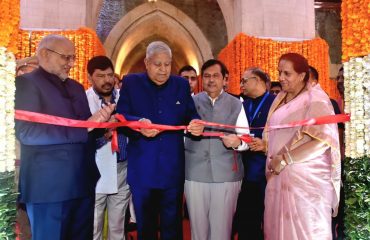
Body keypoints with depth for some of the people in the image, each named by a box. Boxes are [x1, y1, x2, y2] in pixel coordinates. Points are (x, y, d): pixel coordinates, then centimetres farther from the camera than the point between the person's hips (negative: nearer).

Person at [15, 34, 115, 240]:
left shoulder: (76, 87, 16)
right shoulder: (25, 83, -7)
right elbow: (27, 133, -20)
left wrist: (102, 123, -5)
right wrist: (85, 127, -23)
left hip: (82, 183, 7)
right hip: (49, 186, -7)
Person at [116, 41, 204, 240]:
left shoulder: (181, 84, 7)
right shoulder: (131, 83, 1)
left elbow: (190, 115, 4)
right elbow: (120, 116, -7)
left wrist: (196, 124, -20)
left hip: (173, 169, 2)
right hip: (142, 170, -1)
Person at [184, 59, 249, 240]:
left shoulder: (236, 104, 8)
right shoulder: (191, 102, 7)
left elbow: (246, 138, 3)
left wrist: (238, 141, -18)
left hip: (226, 174, 0)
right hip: (195, 173, 0)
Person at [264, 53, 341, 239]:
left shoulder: (315, 98, -7)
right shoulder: (280, 98, 13)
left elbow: (323, 139, -19)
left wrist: (285, 159, -16)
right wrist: (273, 159, 4)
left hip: (306, 178, -6)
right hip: (279, 176, 6)